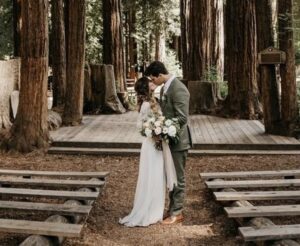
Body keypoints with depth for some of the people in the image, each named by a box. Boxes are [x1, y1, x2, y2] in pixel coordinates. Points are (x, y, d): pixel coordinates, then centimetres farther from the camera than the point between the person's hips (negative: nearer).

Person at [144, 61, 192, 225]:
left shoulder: (179, 90, -21)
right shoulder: (164, 88, 8)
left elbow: (182, 118, -25)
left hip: (178, 140, -9)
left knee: (178, 178, 3)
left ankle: (177, 213, 15)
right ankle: (172, 208, 30)